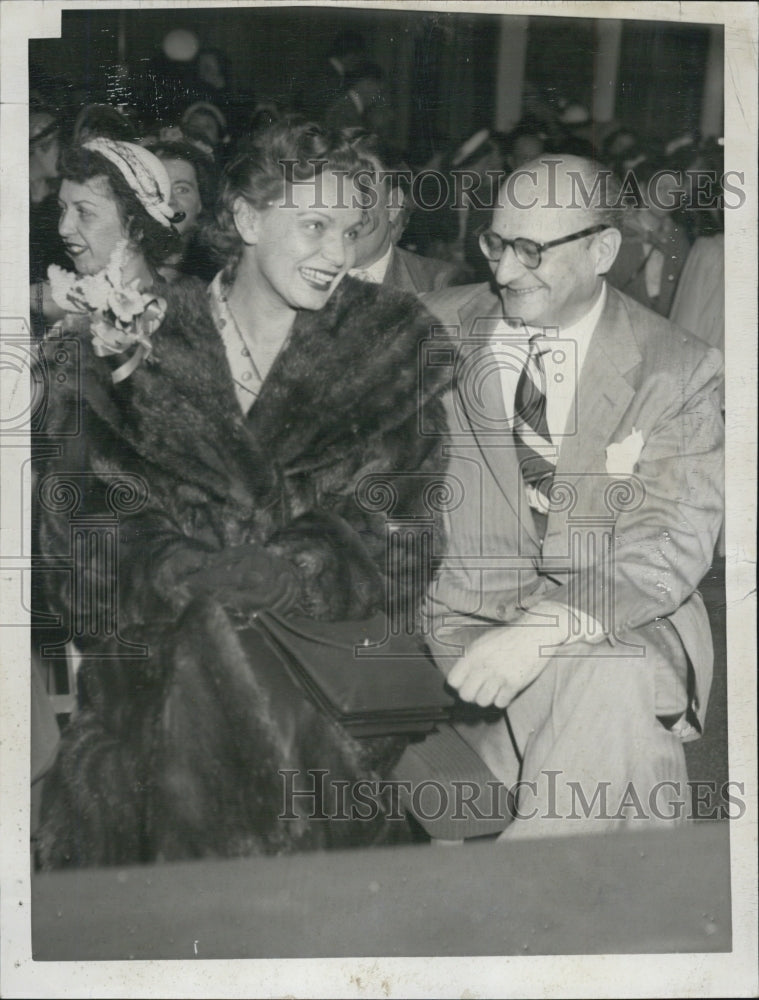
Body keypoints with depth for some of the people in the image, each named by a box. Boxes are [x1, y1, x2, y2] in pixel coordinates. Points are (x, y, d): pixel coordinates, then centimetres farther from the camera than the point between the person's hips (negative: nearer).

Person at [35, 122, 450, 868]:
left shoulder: (392, 348, 9)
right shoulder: (150, 342, 10)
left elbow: (391, 515, -2)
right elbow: (100, 492, 1)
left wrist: (296, 571, -20)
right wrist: (181, 568, -19)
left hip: (326, 619, -1)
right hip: (165, 631, 1)